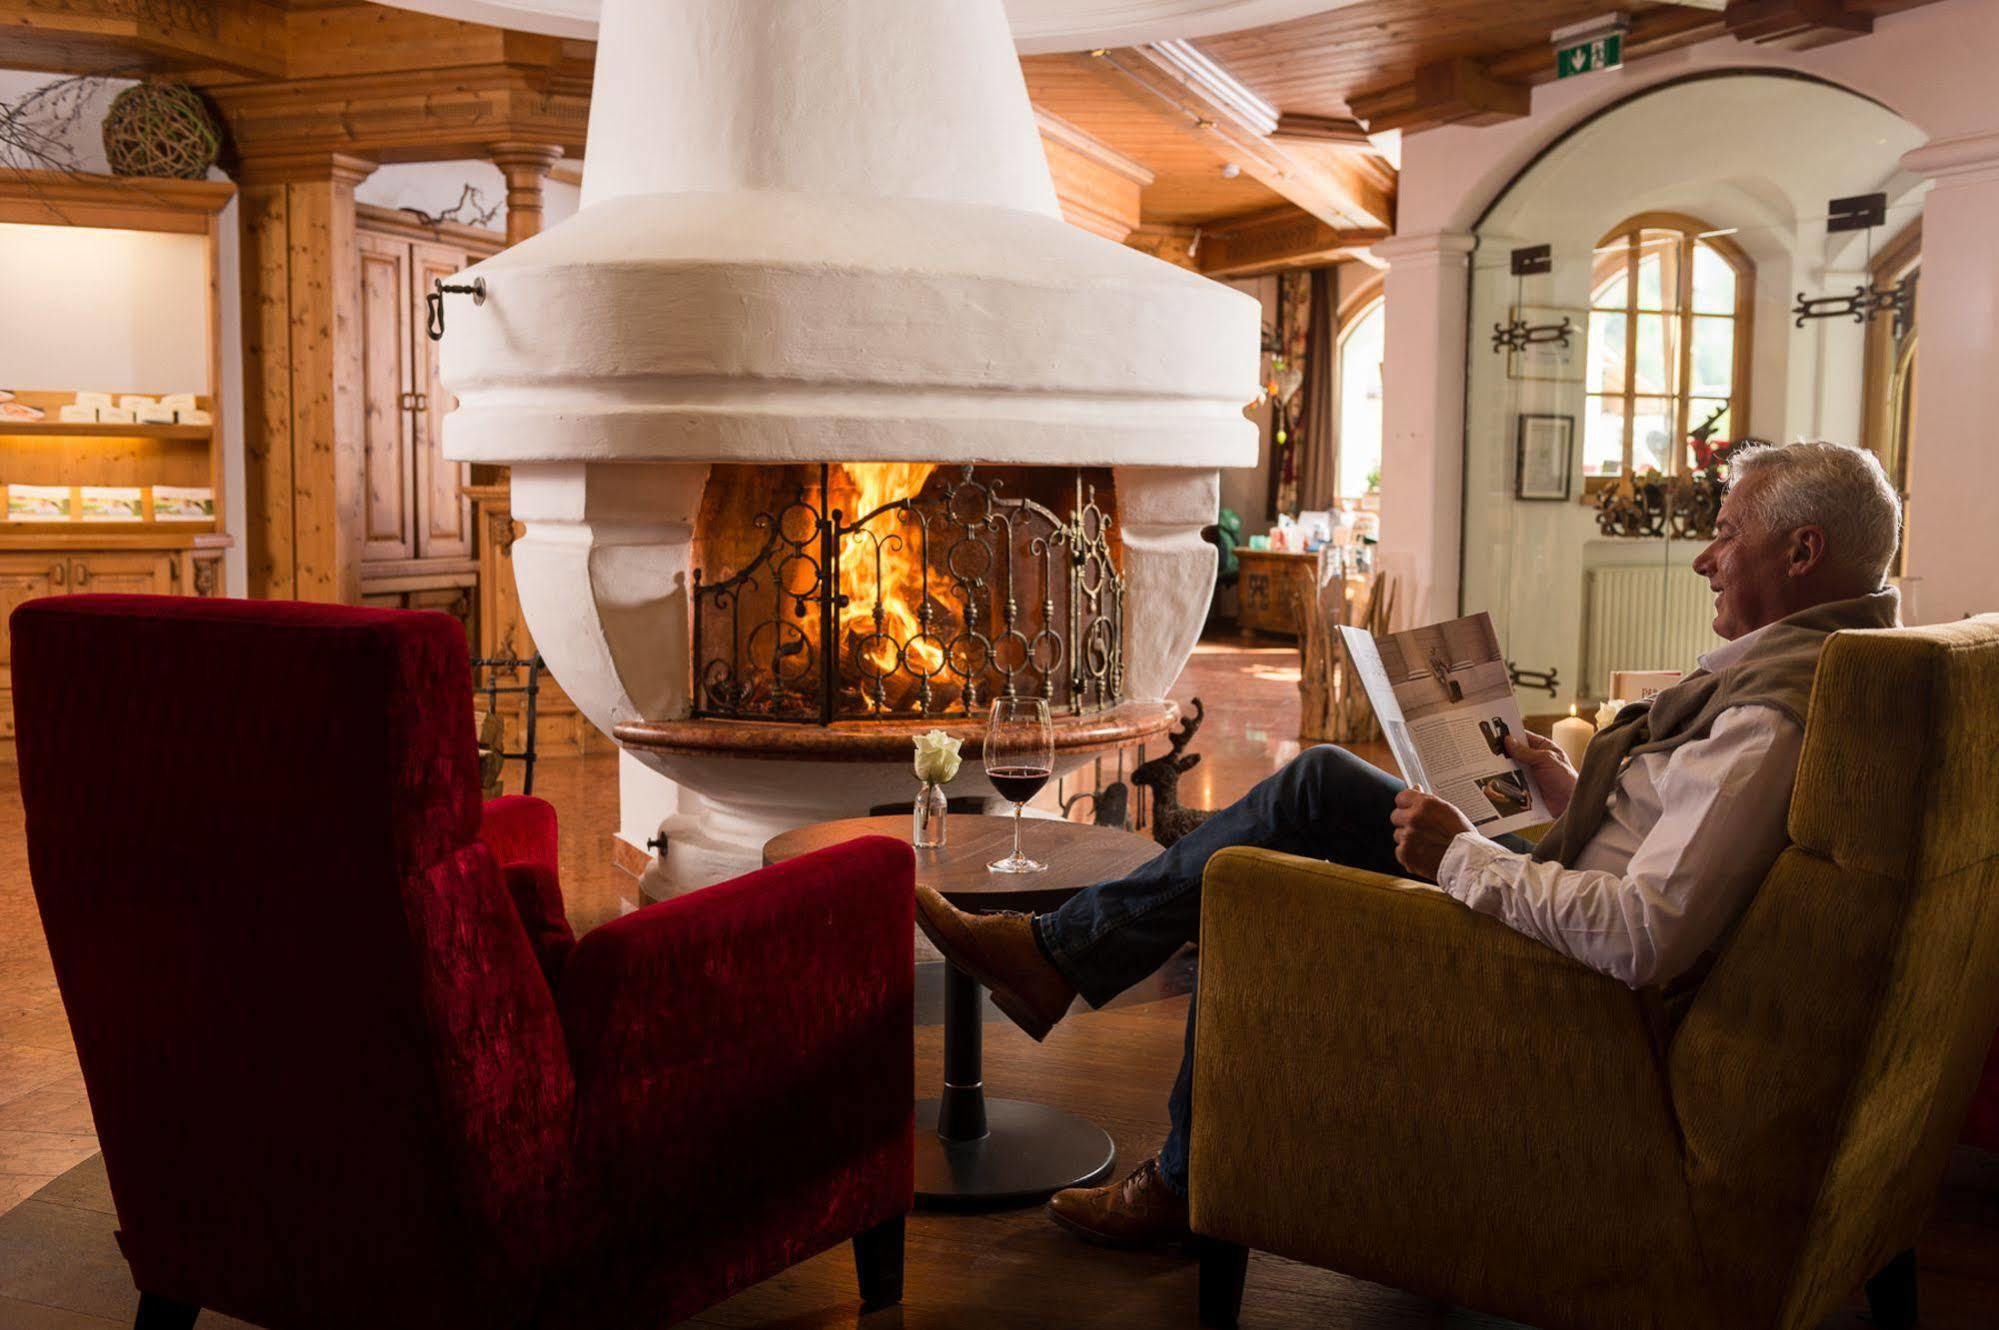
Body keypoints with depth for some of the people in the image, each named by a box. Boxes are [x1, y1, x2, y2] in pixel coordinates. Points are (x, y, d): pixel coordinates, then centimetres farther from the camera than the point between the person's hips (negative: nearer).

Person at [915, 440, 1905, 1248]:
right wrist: (1569, 790, 8)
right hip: (1568, 895, 10)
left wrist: (1463, 859, -24)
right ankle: (1058, 953, 11)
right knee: (1323, 780, 6)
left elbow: (1646, 939, -35)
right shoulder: (1802, 655, 7)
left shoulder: (1770, 716, -27)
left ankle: (1184, 1186, 22)